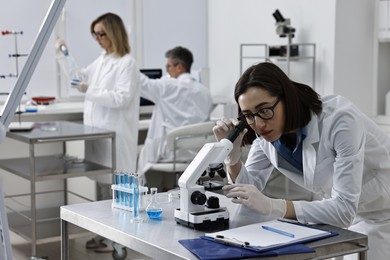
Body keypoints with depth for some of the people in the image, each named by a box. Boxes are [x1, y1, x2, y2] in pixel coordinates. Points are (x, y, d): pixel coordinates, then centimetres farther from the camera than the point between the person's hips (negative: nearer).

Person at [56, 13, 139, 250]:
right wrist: (63, 55, 16)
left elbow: (122, 98, -18)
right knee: (102, 183, 13)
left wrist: (89, 90, -23)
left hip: (115, 135, -8)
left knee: (112, 186, -5)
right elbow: (81, 78, 27)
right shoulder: (101, 61, 14)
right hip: (99, 130, 8)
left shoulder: (127, 63, -10)